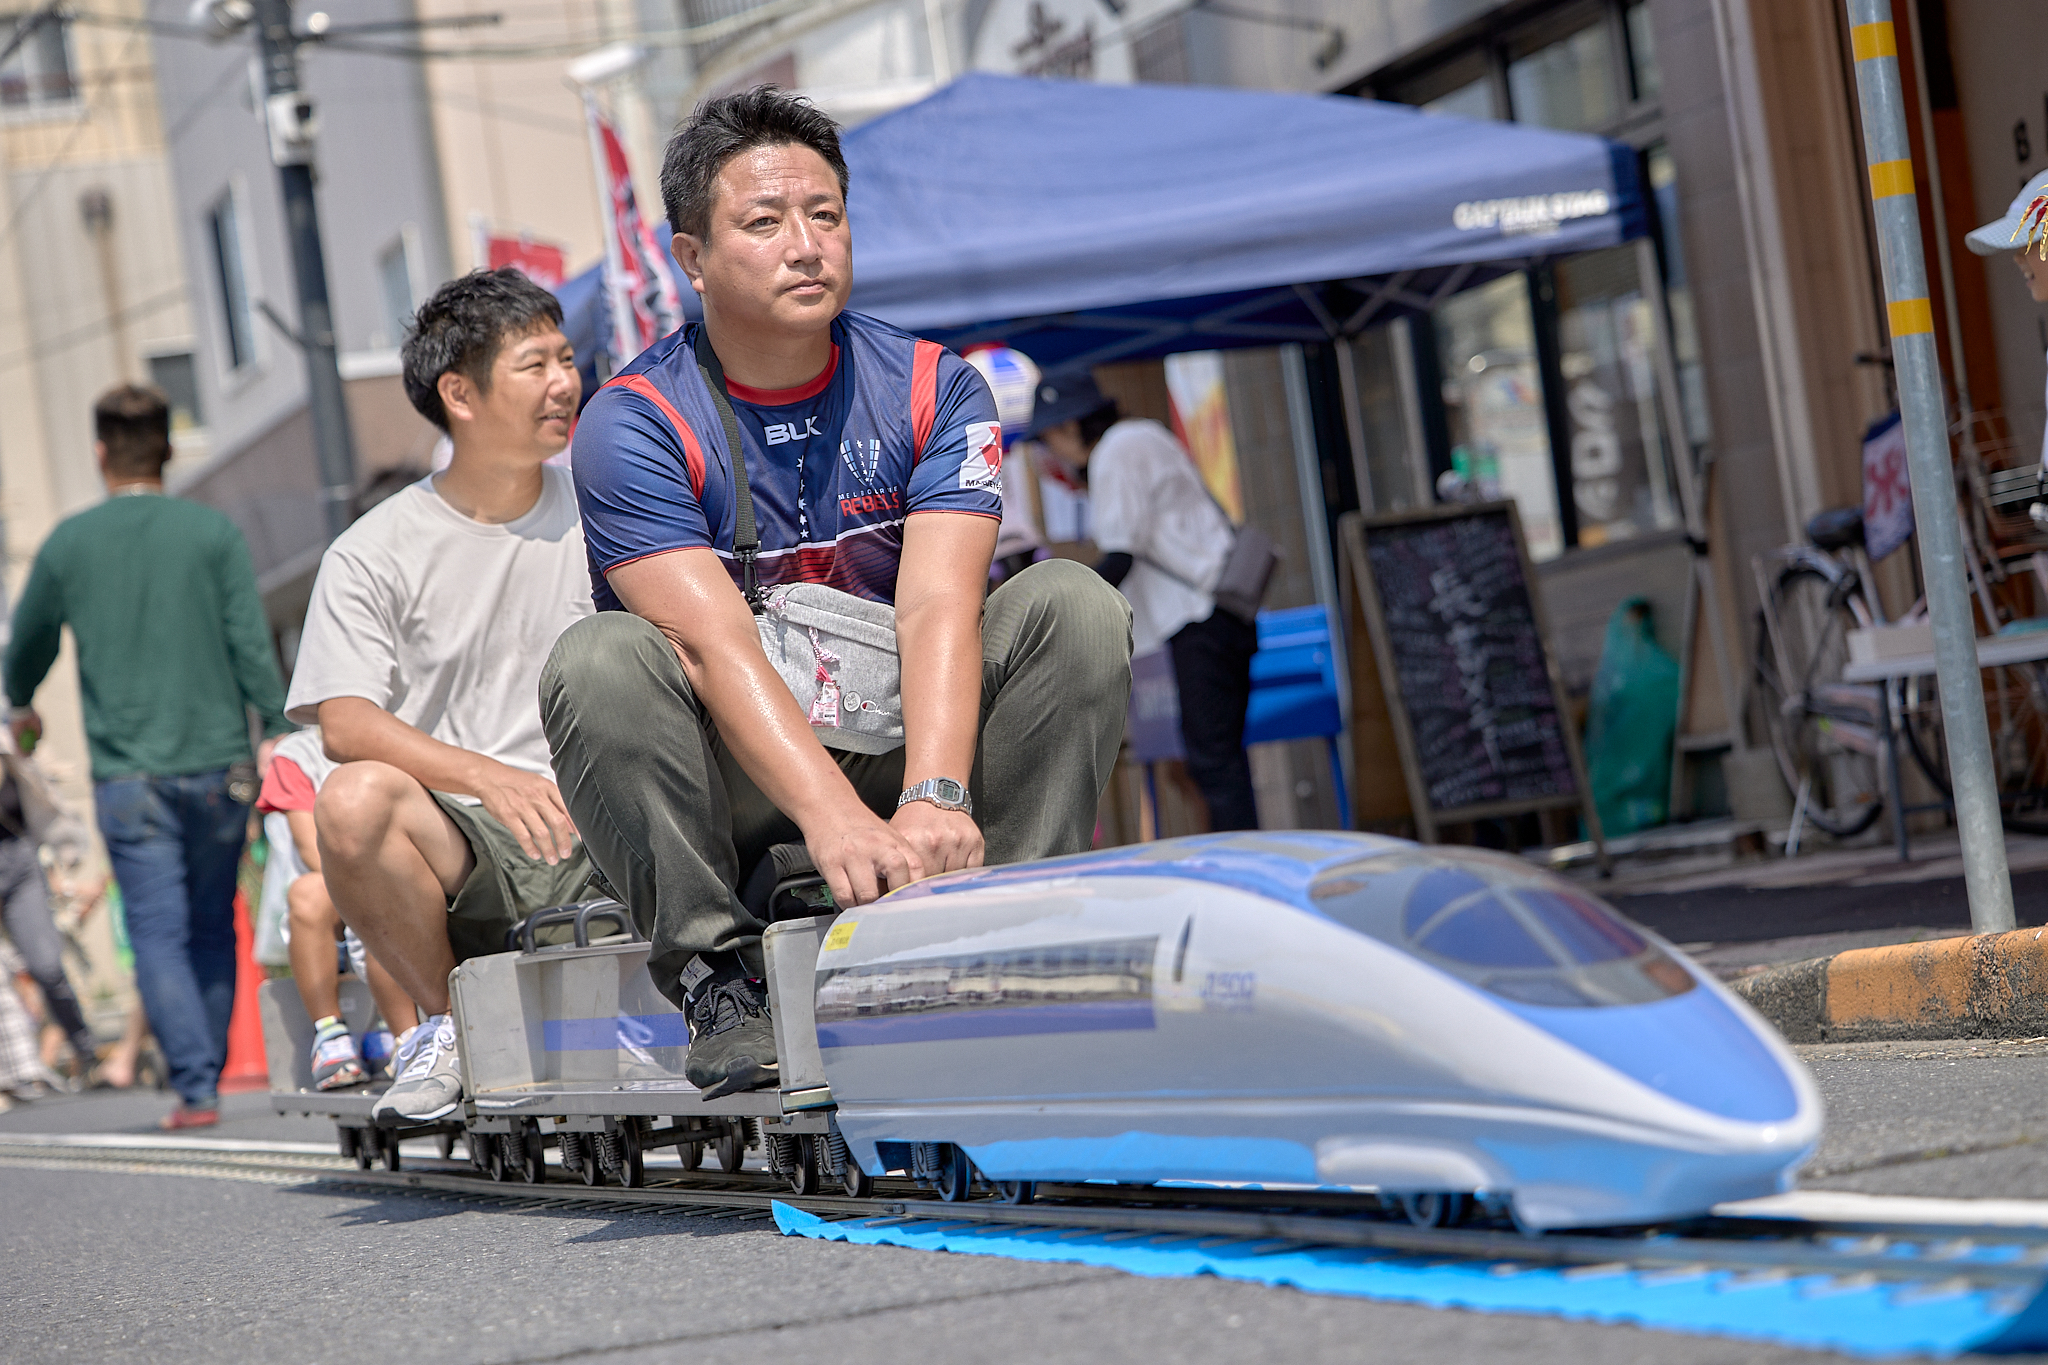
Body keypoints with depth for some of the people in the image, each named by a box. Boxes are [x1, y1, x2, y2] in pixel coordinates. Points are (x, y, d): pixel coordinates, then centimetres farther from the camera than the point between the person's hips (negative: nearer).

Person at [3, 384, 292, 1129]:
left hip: (126, 773, -1)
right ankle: (207, 1072, 17)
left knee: (158, 935, -2)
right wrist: (276, 733, -3)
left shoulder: (69, 543, 3)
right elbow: (251, 643, -7)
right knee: (213, 929, 13)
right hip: (214, 760, 1)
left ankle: (195, 1087, -13)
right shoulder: (212, 532, -1)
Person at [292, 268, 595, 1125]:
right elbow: (343, 722, -6)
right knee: (354, 800, -34)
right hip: (464, 846, 0)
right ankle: (450, 1021, -6)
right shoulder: (375, 555, 5)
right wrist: (488, 776, -22)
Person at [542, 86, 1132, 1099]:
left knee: (1072, 605, -18)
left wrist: (933, 800, -37)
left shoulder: (934, 390, -3)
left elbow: (938, 611, -18)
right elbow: (715, 644, -25)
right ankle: (719, 980, -23)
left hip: (897, 746, 2)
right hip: (730, 786, -2)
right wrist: (835, 820, -41)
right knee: (597, 661, -31)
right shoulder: (632, 426, -11)